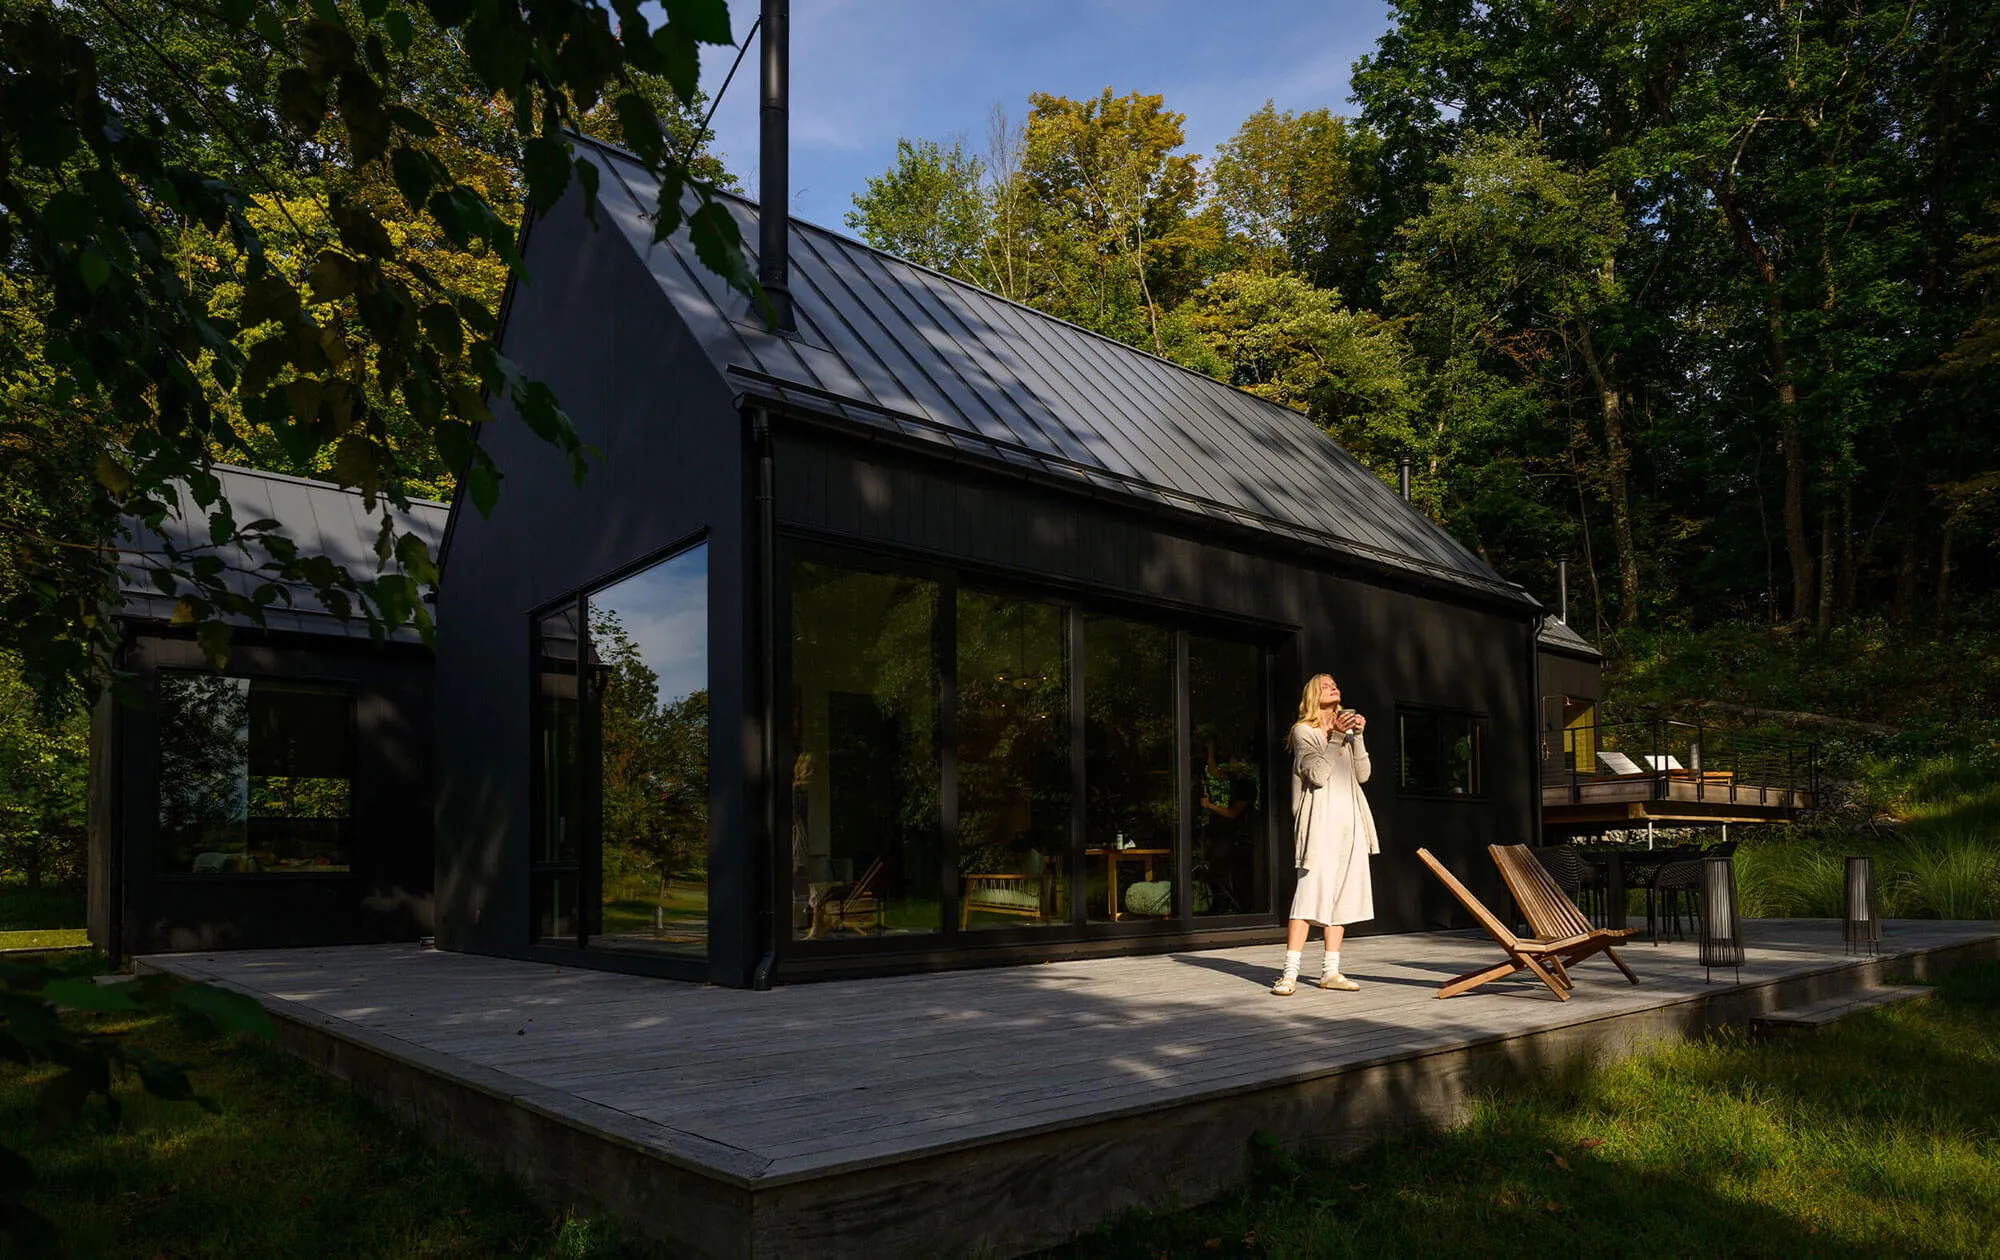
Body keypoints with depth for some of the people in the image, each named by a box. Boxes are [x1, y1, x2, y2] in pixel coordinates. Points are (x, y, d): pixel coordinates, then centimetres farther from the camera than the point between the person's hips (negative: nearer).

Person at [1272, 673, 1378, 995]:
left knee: (1342, 895, 5)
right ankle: (1289, 973, -14)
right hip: (1320, 821, -7)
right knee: (1311, 891, -14)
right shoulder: (1304, 731, 0)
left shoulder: (1346, 732, 20)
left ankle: (1331, 972, 9)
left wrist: (1357, 736, 0)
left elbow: (1362, 775, 9)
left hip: (1349, 821, 7)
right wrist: (1334, 736, -12)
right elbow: (1317, 775, -14)